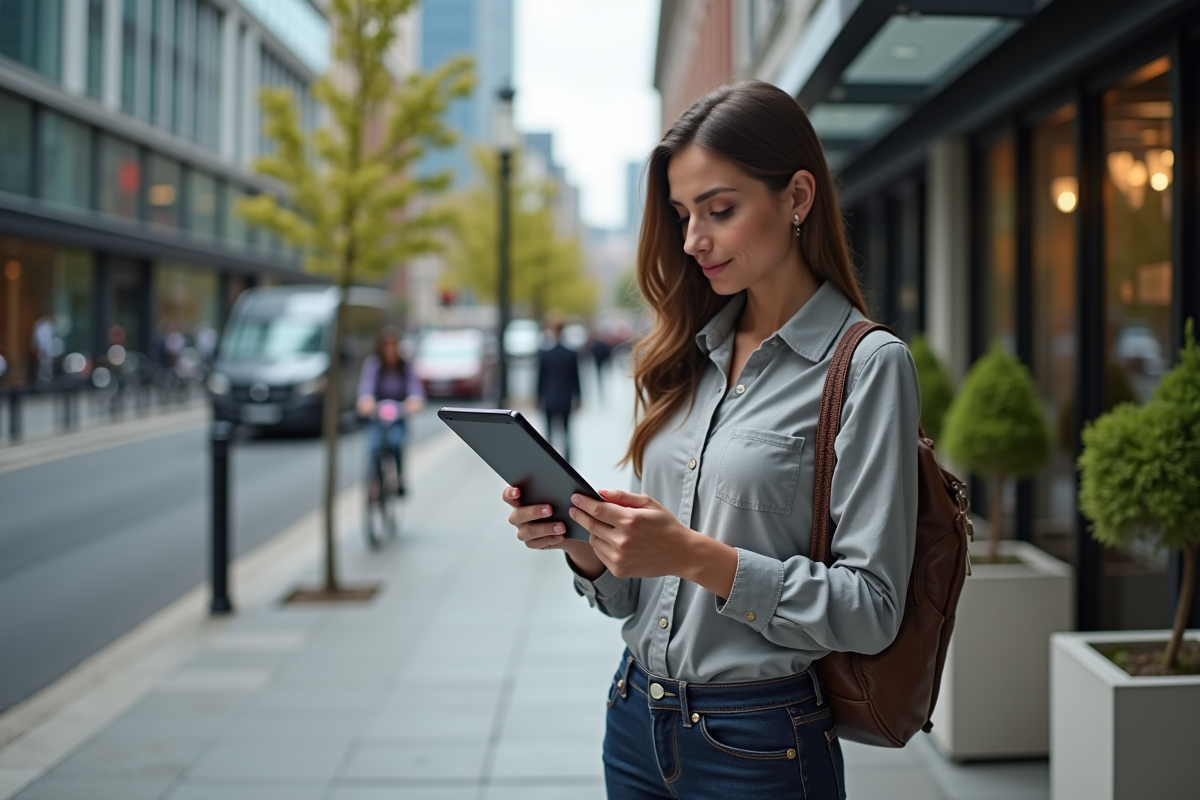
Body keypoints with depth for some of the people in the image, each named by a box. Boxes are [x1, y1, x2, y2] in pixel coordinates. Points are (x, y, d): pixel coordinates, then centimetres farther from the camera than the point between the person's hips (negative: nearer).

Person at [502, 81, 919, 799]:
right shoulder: (687, 354, 6)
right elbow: (633, 593, 9)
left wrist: (697, 556, -23)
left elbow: (870, 607, -16)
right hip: (636, 718, 6)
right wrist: (586, 546, -11)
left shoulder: (868, 364, -11)